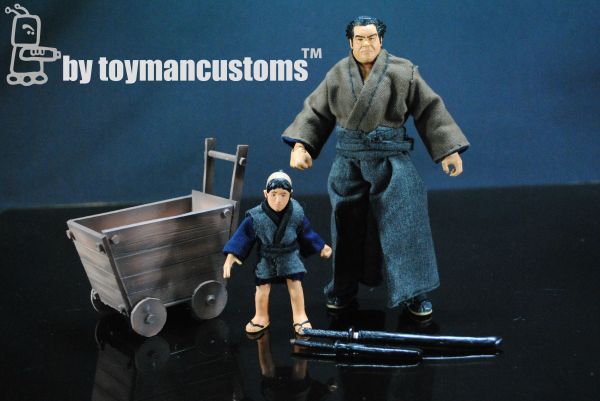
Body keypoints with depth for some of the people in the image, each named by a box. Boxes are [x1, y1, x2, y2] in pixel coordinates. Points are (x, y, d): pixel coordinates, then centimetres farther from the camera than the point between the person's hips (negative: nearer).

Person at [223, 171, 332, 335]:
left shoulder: (296, 213, -16)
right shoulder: (256, 217, -22)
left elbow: (306, 233, 1)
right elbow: (243, 235, -15)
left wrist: (321, 247, 11)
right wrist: (231, 256, -21)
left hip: (290, 255, 1)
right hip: (266, 257, -1)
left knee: (295, 283, -1)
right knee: (262, 286, 1)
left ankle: (300, 316, 20)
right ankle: (261, 317, 26)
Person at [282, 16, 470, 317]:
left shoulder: (403, 72, -3)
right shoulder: (337, 75, 4)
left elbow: (430, 110, -1)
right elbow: (316, 112, 7)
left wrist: (448, 151, -5)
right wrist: (300, 145, -7)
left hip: (391, 160, -2)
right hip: (349, 162, 2)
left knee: (403, 223, -5)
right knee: (348, 225, 9)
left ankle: (414, 292, 5)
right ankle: (344, 288, 25)